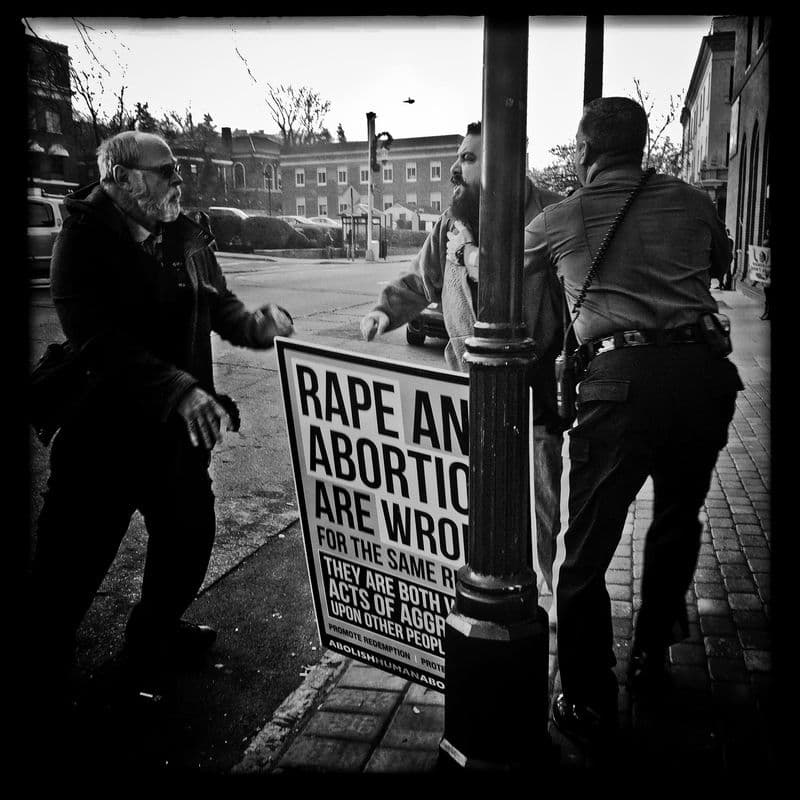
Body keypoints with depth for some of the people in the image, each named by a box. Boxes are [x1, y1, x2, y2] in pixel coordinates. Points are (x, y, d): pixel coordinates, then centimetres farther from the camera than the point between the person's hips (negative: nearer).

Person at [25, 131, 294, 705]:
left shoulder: (185, 237, 4)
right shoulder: (84, 244, -16)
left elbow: (216, 301, 12)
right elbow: (101, 341, -27)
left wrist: (252, 324, -10)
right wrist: (180, 389, -38)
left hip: (177, 426, 7)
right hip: (102, 431, -6)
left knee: (190, 532, 17)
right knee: (75, 556, 5)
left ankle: (157, 633, 42)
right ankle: (45, 662, 29)